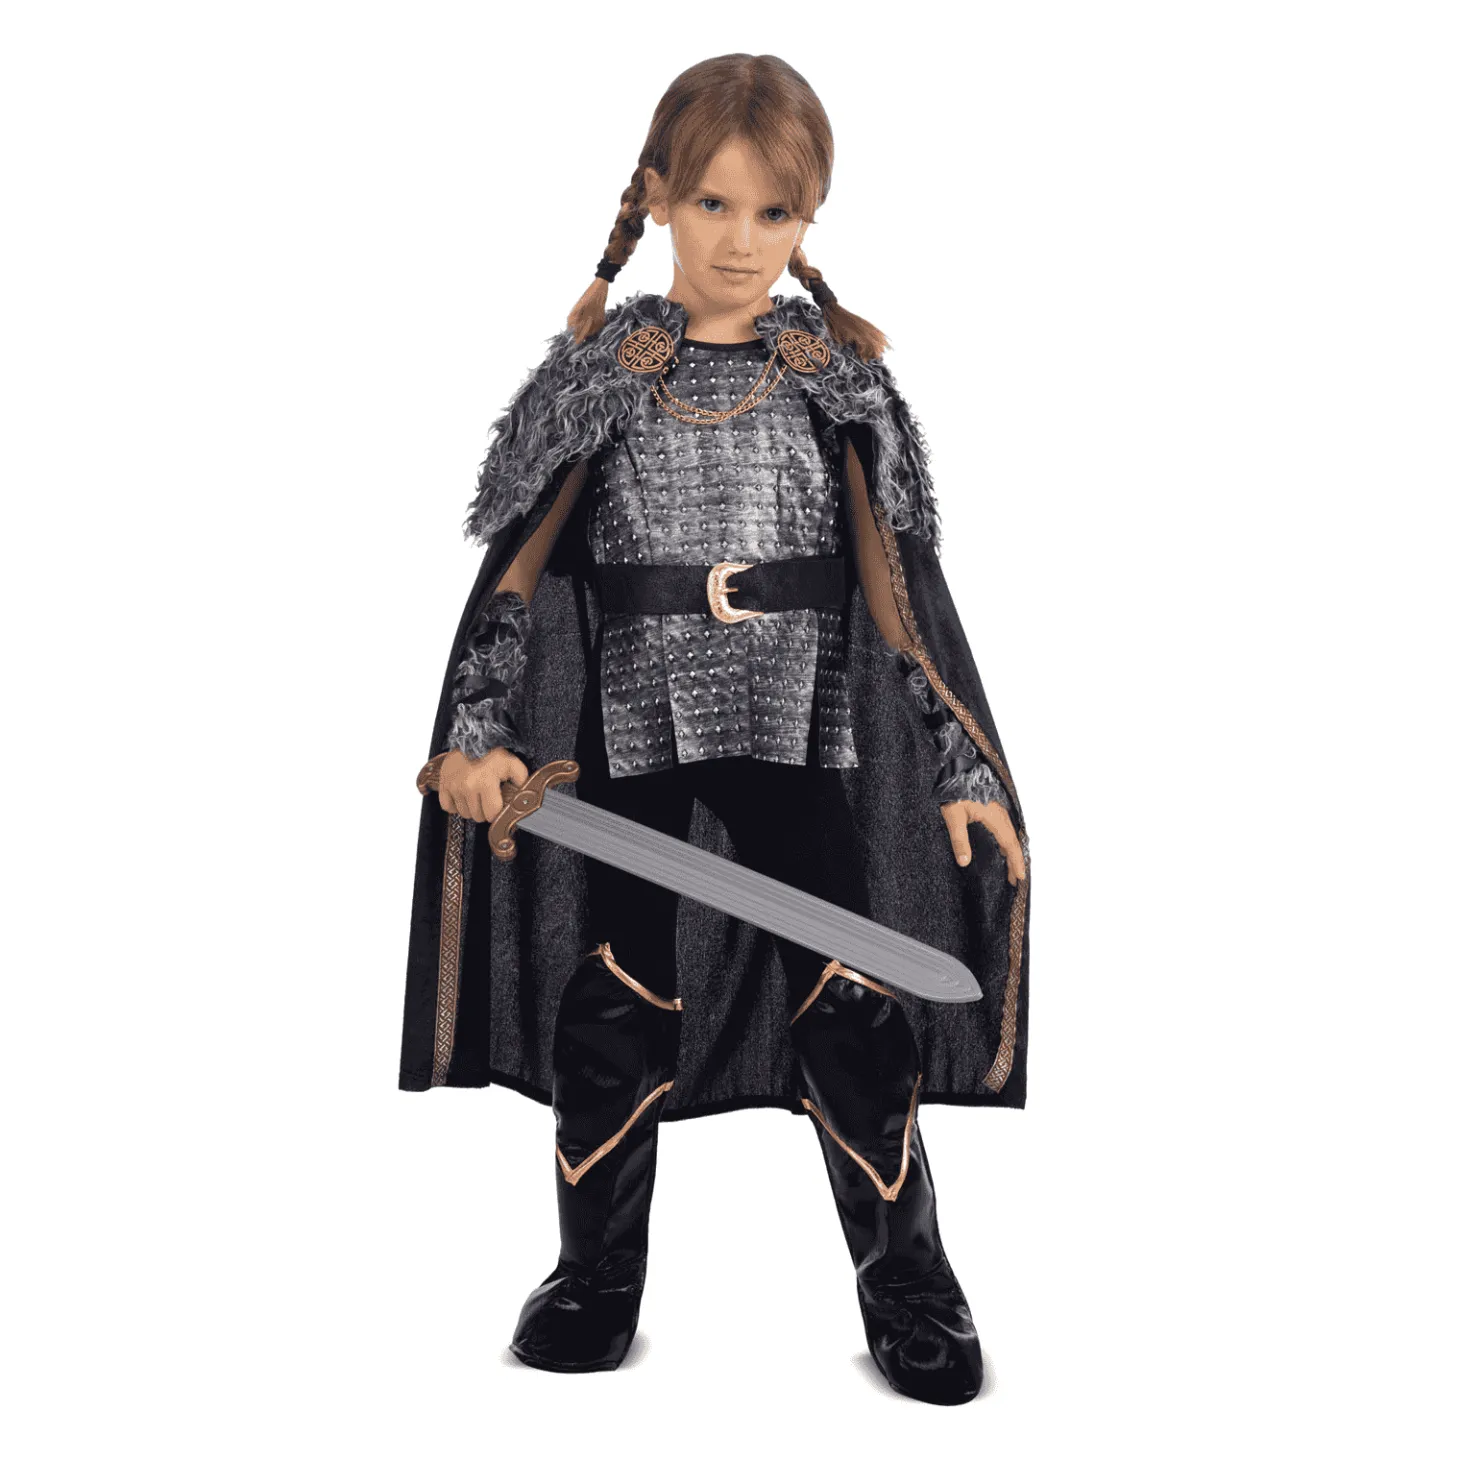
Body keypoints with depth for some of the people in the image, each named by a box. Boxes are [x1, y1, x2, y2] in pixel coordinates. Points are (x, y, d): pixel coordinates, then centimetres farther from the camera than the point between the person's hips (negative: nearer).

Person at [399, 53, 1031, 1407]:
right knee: (613, 1000, 6)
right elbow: (516, 559, 3)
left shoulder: (841, 372, 2)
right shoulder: (597, 367, 1)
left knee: (852, 999, -2)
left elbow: (907, 584, 3)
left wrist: (966, 765, 0)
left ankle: (907, 1280, 17)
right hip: (634, 731, 1)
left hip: (800, 731, 0)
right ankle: (597, 1273, 25)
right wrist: (477, 732, -4)